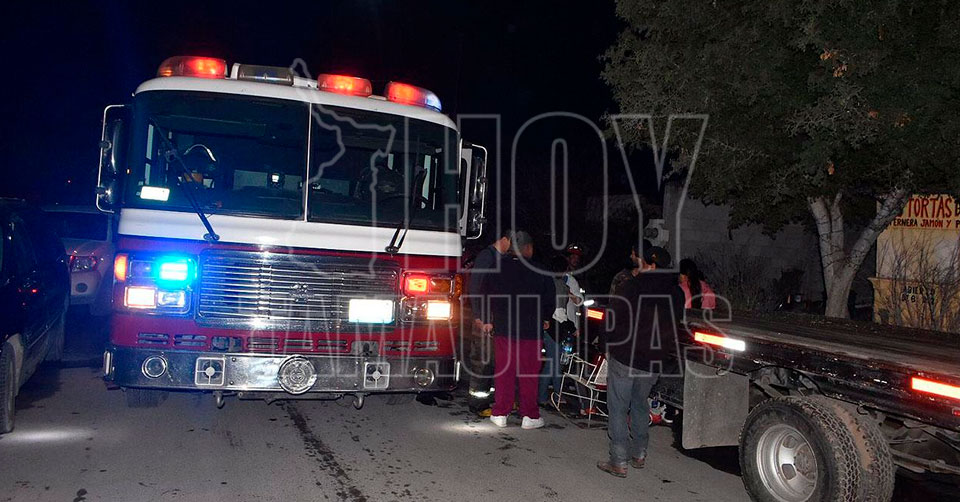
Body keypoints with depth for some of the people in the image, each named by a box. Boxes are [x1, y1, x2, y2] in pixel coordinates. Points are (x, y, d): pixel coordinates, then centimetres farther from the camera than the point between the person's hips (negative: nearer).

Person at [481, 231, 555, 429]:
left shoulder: (499, 268, -1)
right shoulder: (539, 271, -7)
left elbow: (489, 295, 4)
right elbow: (549, 299, 2)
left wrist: (487, 321, 14)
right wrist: (545, 319, 20)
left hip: (503, 329, 2)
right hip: (531, 331, -2)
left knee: (504, 371, 9)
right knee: (529, 373, 7)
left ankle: (500, 414, 14)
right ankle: (530, 416, 13)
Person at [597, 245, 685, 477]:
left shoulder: (629, 287, -14)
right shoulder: (676, 293, 1)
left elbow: (613, 320, -8)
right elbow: (675, 326, 11)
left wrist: (608, 346, 5)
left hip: (624, 358, -5)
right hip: (653, 362, 6)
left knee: (618, 408, 2)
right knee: (640, 404, 22)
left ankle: (619, 462, 1)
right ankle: (639, 454, 28)